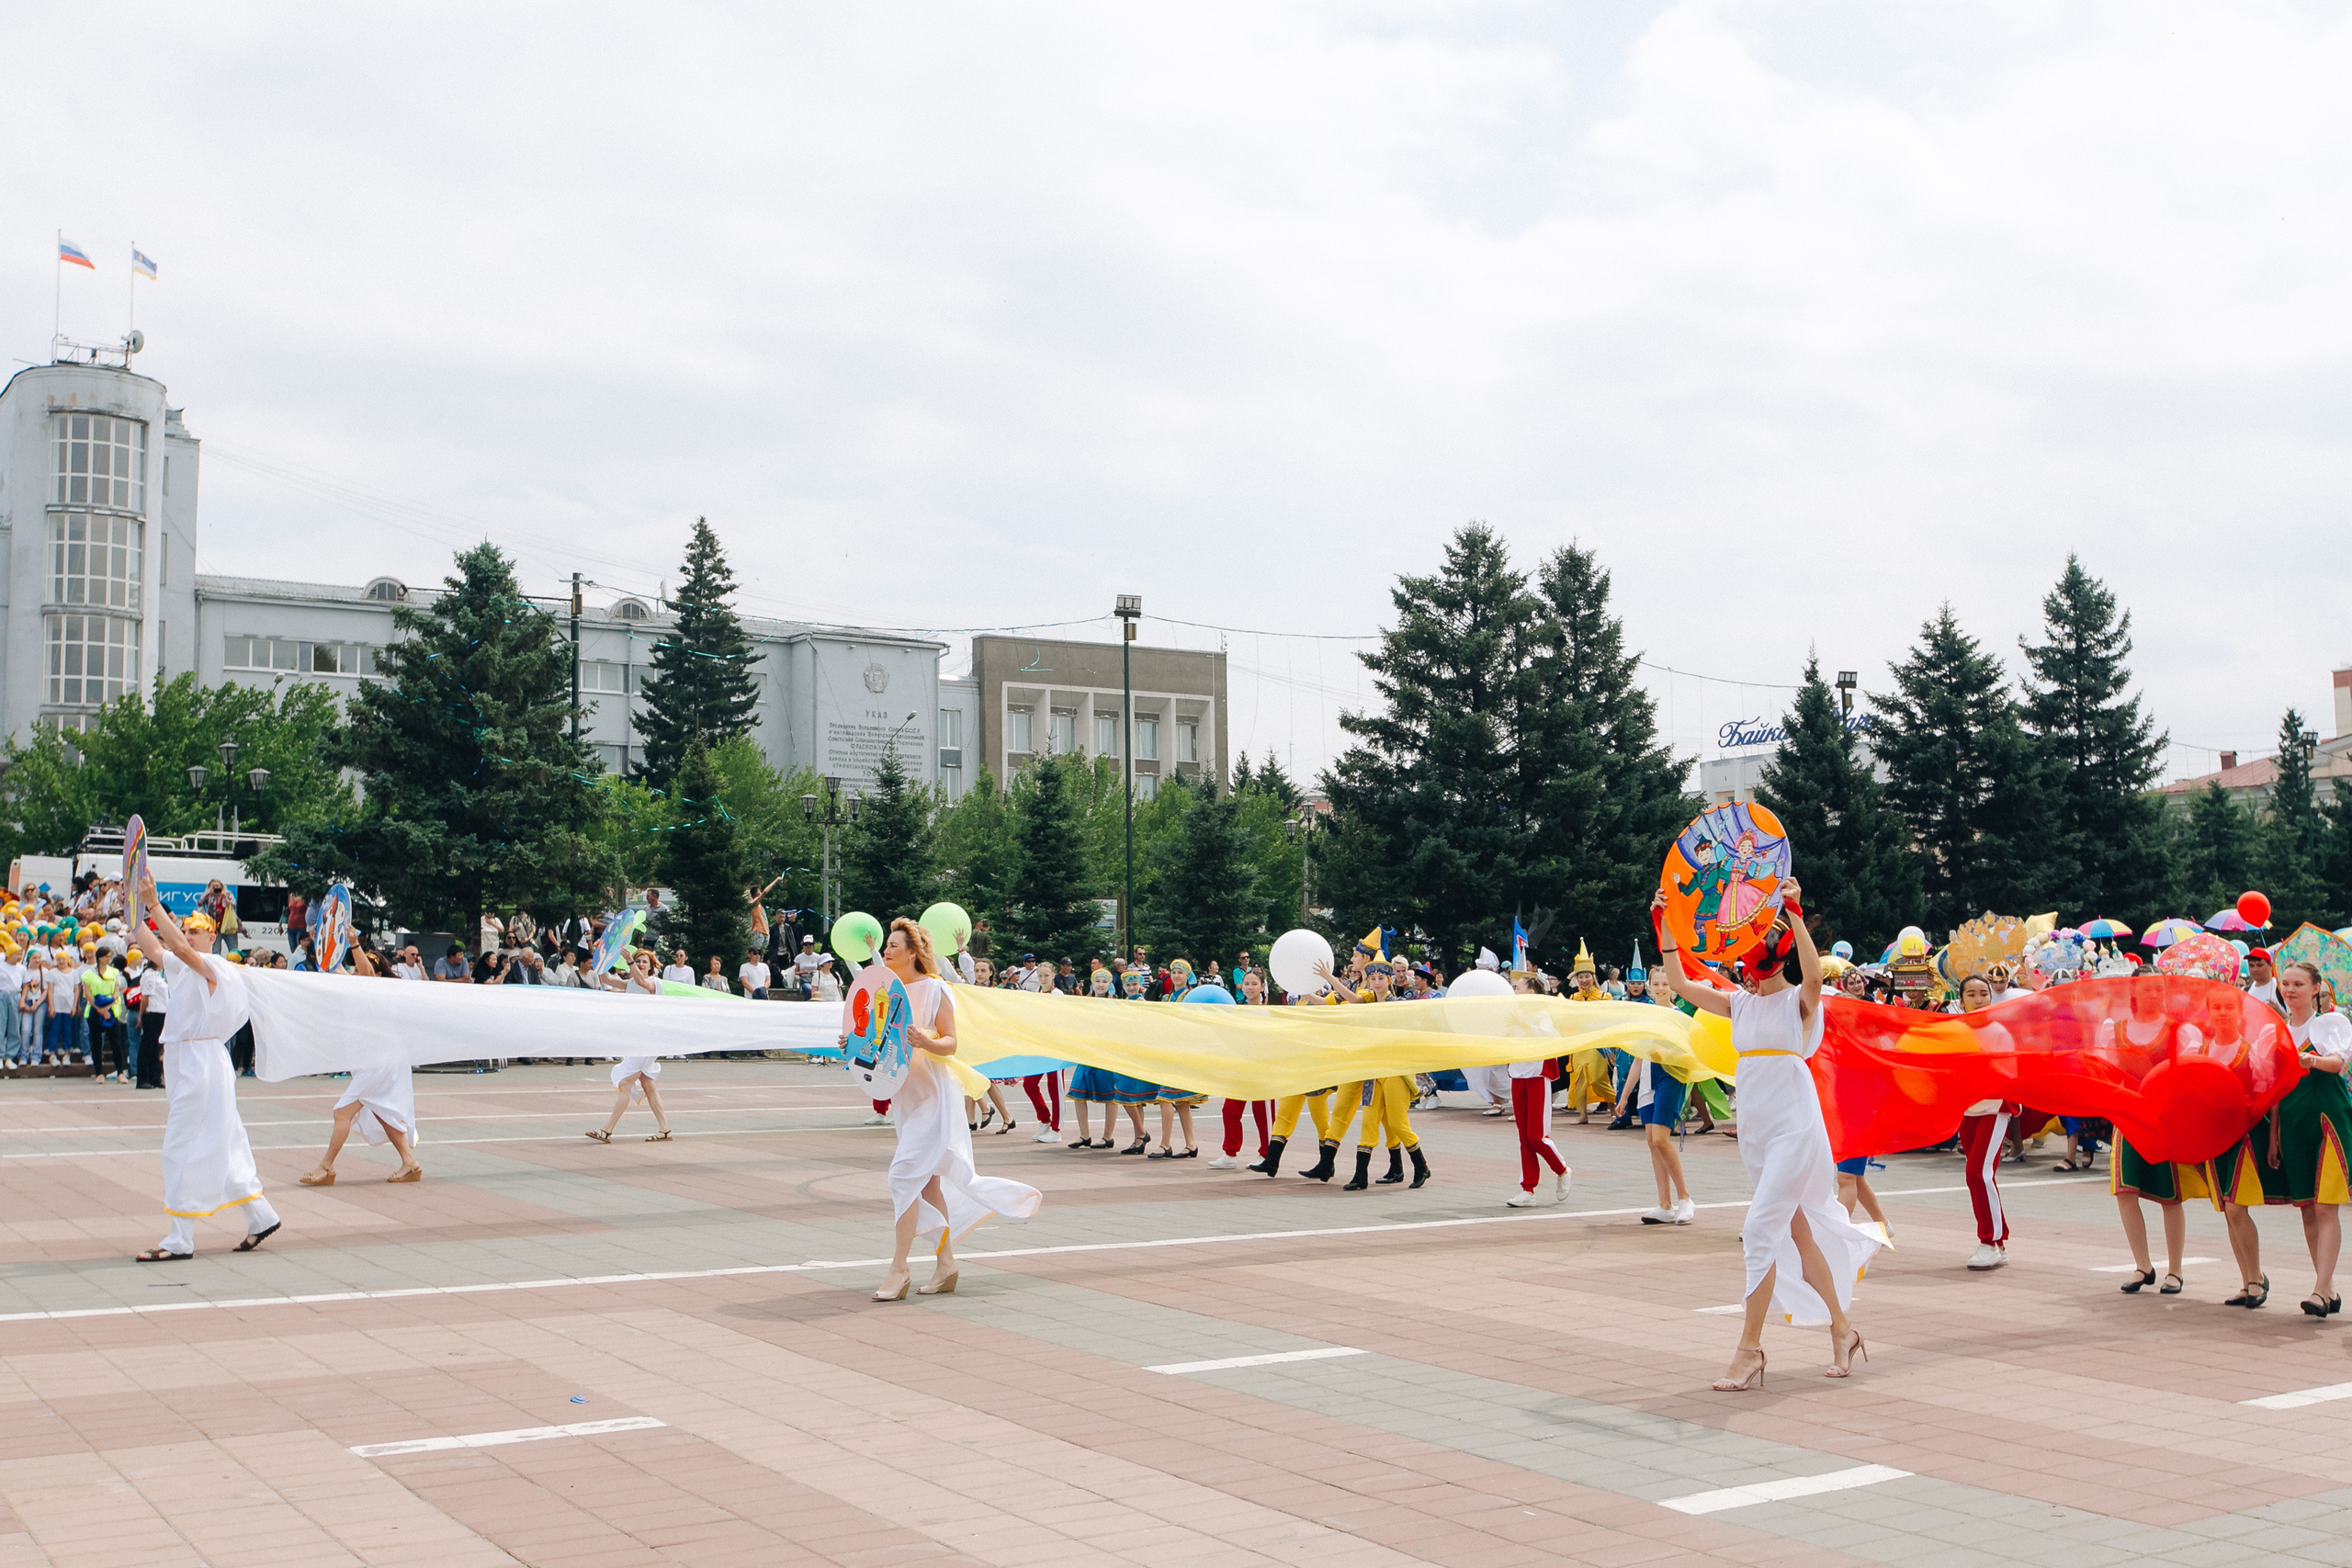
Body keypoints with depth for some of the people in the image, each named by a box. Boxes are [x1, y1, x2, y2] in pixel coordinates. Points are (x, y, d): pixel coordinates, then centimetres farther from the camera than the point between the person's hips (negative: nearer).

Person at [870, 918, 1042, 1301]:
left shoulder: (935, 989, -10)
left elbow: (951, 1043, -12)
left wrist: (926, 1042, -31)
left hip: (931, 1092, -8)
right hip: (904, 1092, 8)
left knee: (905, 1174, -14)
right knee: (928, 1180, 10)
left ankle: (898, 1269, -11)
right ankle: (946, 1262, 18)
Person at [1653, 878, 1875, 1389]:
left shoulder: (1801, 1001, -6)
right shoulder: (1739, 1003, 12)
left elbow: (1814, 975, -29)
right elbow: (1679, 982, 10)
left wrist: (1793, 914, -33)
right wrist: (1665, 925, 1)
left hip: (1794, 1124, -7)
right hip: (1754, 1128, 7)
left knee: (1760, 1229, -14)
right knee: (1799, 1232, 14)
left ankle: (1750, 1349, -11)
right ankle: (1841, 1331, 27)